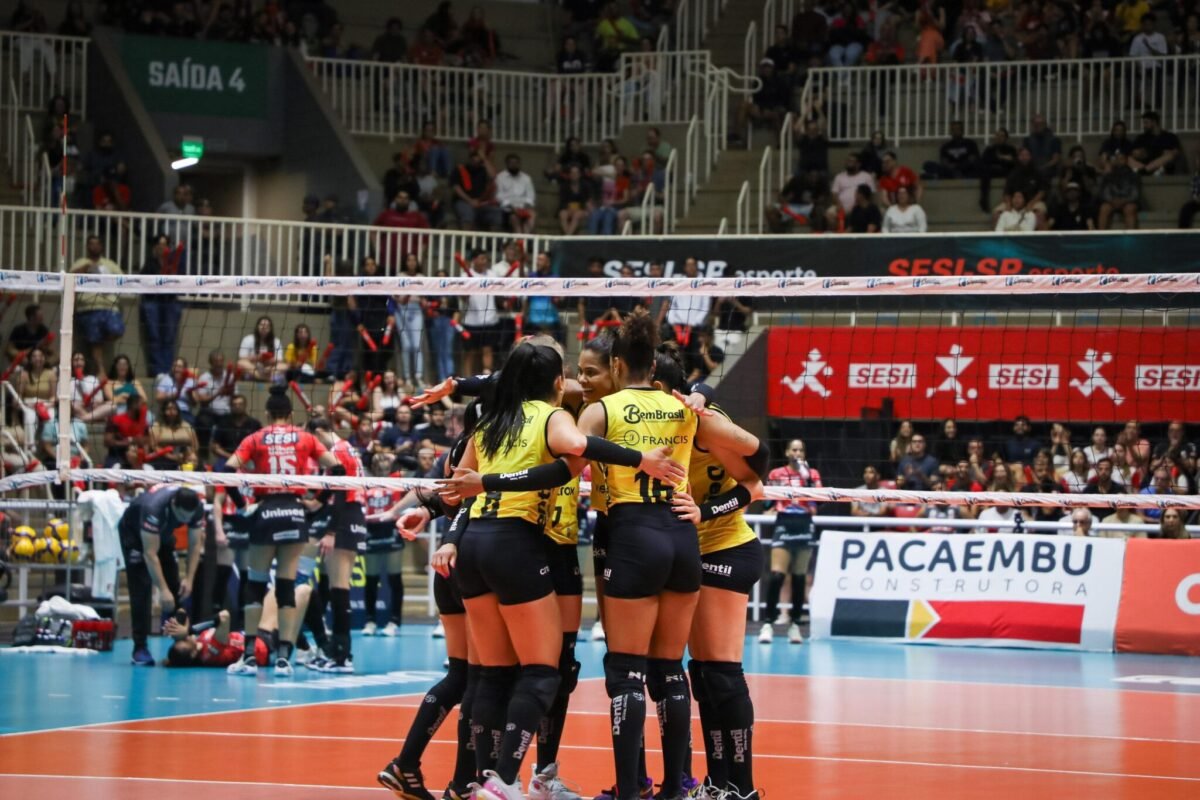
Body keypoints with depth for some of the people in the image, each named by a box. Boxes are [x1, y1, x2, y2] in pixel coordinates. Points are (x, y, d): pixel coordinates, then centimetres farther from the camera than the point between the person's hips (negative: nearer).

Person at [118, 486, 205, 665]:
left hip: (163, 533, 5)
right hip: (134, 532, -5)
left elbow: (195, 545, -17)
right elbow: (150, 553, -41)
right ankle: (140, 648, -12)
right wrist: (163, 590, -43)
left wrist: (189, 579, -26)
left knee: (176, 589, -2)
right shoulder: (153, 508, -44)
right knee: (141, 589, -14)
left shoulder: (196, 507, -27)